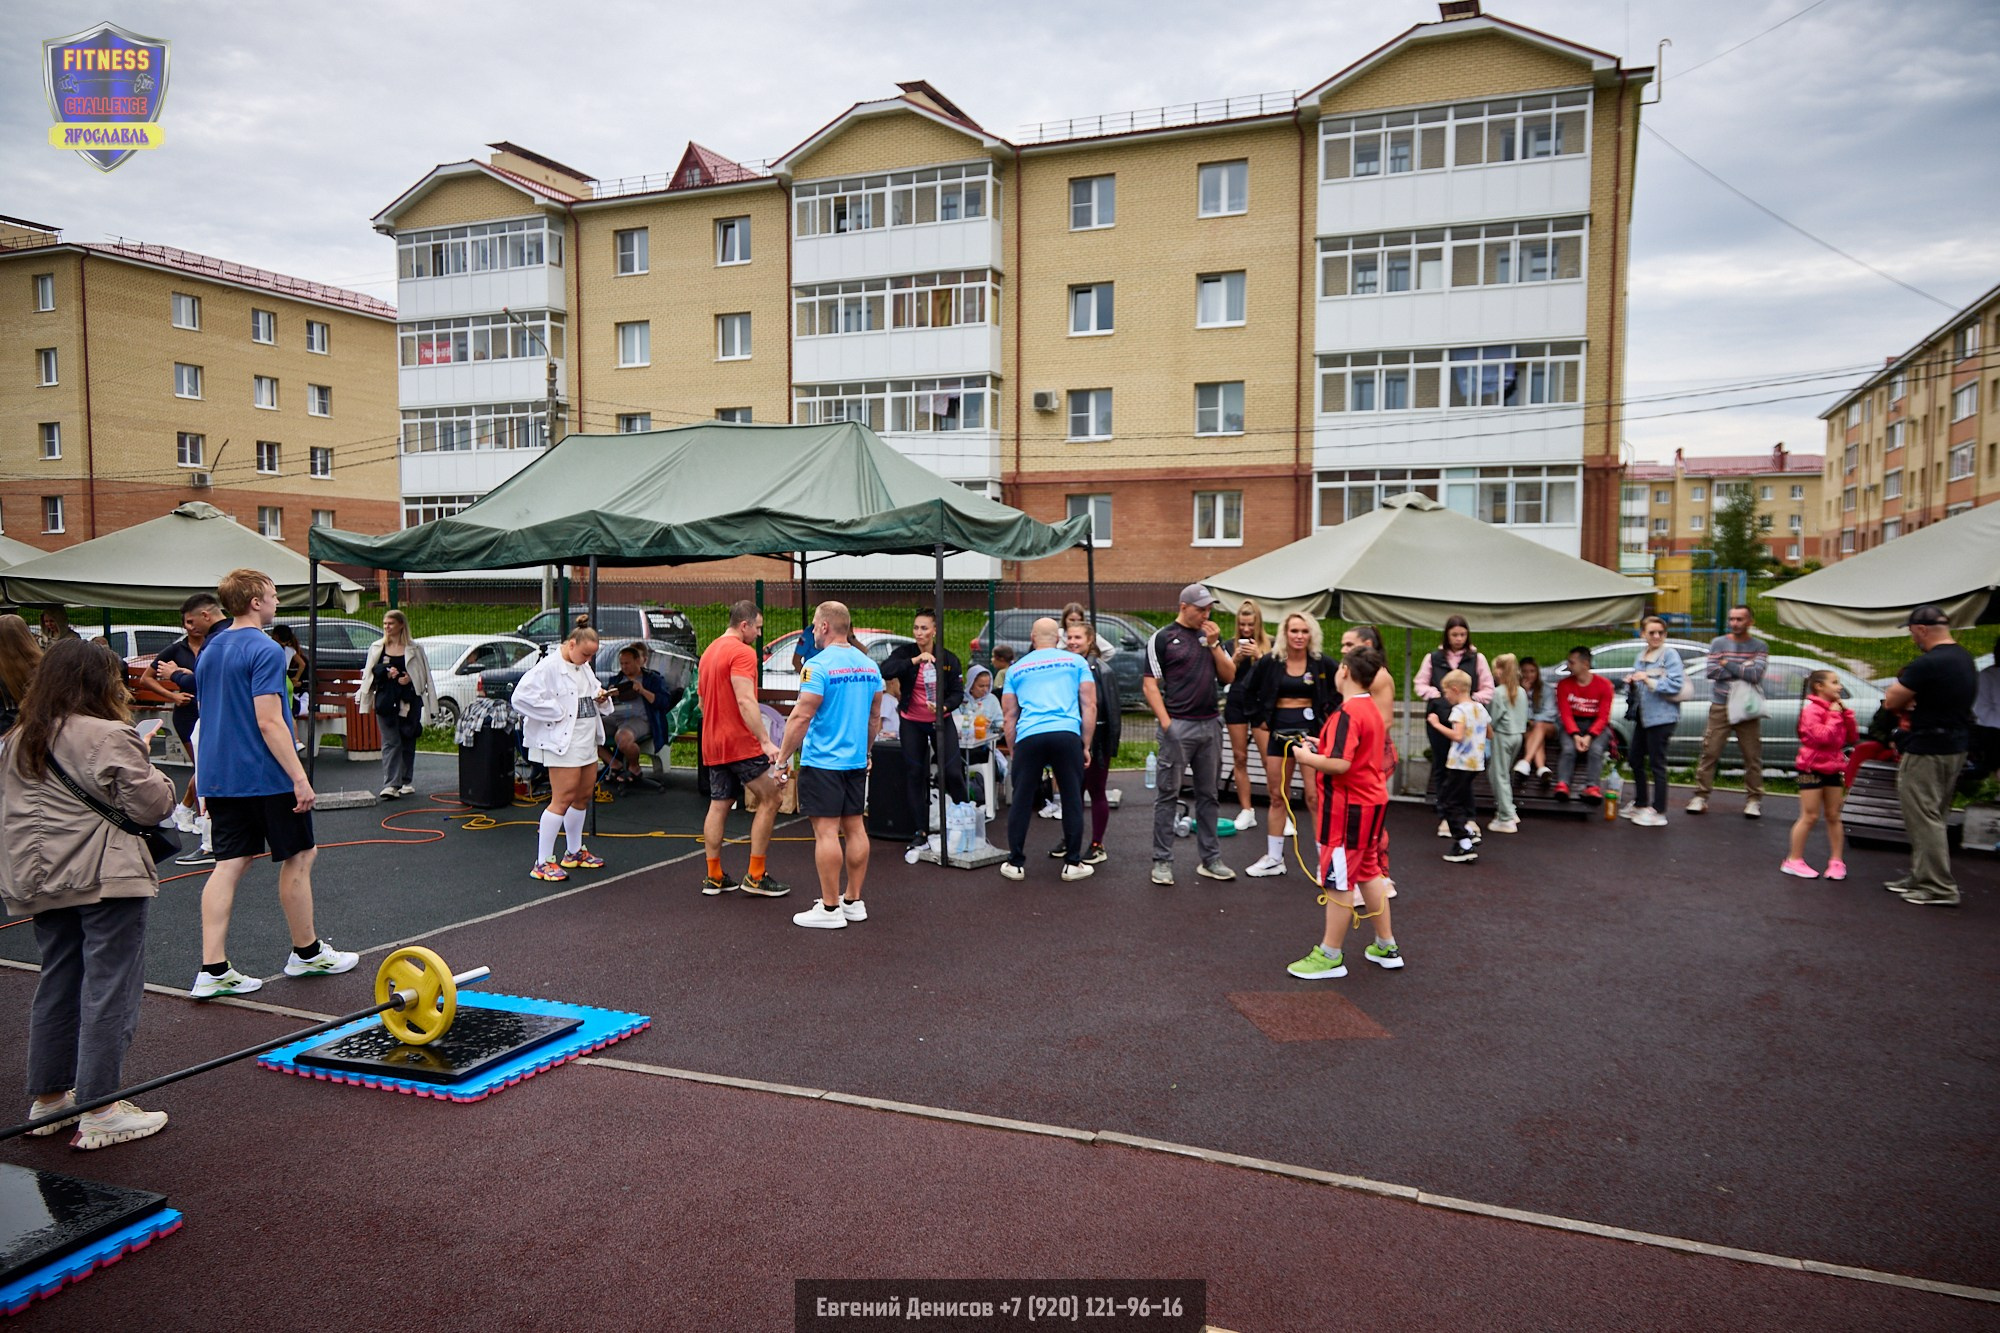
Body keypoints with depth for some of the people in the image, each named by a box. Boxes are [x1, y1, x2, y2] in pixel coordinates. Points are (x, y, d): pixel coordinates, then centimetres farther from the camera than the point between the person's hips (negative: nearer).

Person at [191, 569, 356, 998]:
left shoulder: (208, 650, 12)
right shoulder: (264, 650, -15)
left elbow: (211, 715, 19)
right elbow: (268, 722, -21)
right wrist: (300, 778, -20)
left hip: (219, 778, 8)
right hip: (266, 778, -8)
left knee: (230, 863, 6)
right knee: (298, 858, 7)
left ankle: (213, 970, 2)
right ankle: (306, 952, 19)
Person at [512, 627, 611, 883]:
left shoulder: (584, 667, 13)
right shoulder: (549, 667, -14)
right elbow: (522, 696, -22)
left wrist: (601, 697, 5)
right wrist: (556, 712, -18)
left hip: (587, 740, 9)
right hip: (562, 741, -9)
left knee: (584, 795, 15)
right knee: (563, 799, -10)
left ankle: (574, 852, 31)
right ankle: (543, 862, -3)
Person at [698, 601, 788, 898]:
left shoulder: (708, 652, 16)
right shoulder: (742, 652, -13)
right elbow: (746, 701, -24)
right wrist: (766, 741, -27)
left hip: (713, 745, 9)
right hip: (741, 743, -9)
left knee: (718, 806, 11)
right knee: (768, 800, -1)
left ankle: (714, 877, 14)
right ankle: (756, 877, -1)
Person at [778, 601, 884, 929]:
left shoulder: (819, 666, -14)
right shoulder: (869, 665, 8)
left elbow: (802, 717, -17)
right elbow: (875, 717, 16)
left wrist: (783, 756, -9)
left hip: (822, 763, -7)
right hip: (856, 762, 8)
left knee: (826, 831, -4)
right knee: (854, 827, 12)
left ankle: (830, 909, 0)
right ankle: (853, 901, 20)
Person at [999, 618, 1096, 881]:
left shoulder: (1017, 668, 20)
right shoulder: (1076, 661, 16)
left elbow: (1009, 715, 18)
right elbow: (1089, 706, 10)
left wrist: (1012, 751, 24)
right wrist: (1086, 746, 13)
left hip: (1028, 736, 1)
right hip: (1067, 734, -1)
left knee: (1021, 801, 10)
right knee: (1072, 800, 9)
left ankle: (1015, 864, 14)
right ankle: (1072, 864, 12)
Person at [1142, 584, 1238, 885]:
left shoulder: (1211, 636, 13)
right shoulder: (1162, 638, -2)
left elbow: (1229, 675, 9)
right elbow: (1150, 684, -5)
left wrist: (1214, 645, -3)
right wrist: (1165, 722, -13)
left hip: (1210, 725, 5)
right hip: (1178, 726, -5)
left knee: (1207, 794, 11)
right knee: (1168, 795, -1)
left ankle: (1210, 859, 19)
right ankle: (1162, 862, 5)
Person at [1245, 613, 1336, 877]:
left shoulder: (1321, 663, -6)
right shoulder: (1270, 662, -2)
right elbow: (1250, 691, 11)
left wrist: (1329, 715, -2)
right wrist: (1260, 719, 8)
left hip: (1310, 730, -2)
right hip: (1279, 731, 3)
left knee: (1314, 796, -6)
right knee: (1277, 795, 10)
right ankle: (1274, 858, 21)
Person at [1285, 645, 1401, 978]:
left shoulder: (1347, 713, -20)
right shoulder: (1372, 709, 10)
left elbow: (1340, 764, -28)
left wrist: (1308, 757, -12)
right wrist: (1320, 749, 9)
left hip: (1349, 807, -10)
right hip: (1372, 801, 10)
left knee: (1338, 881, -1)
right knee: (1369, 873, 19)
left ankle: (1330, 957, 8)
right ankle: (1386, 947, 28)